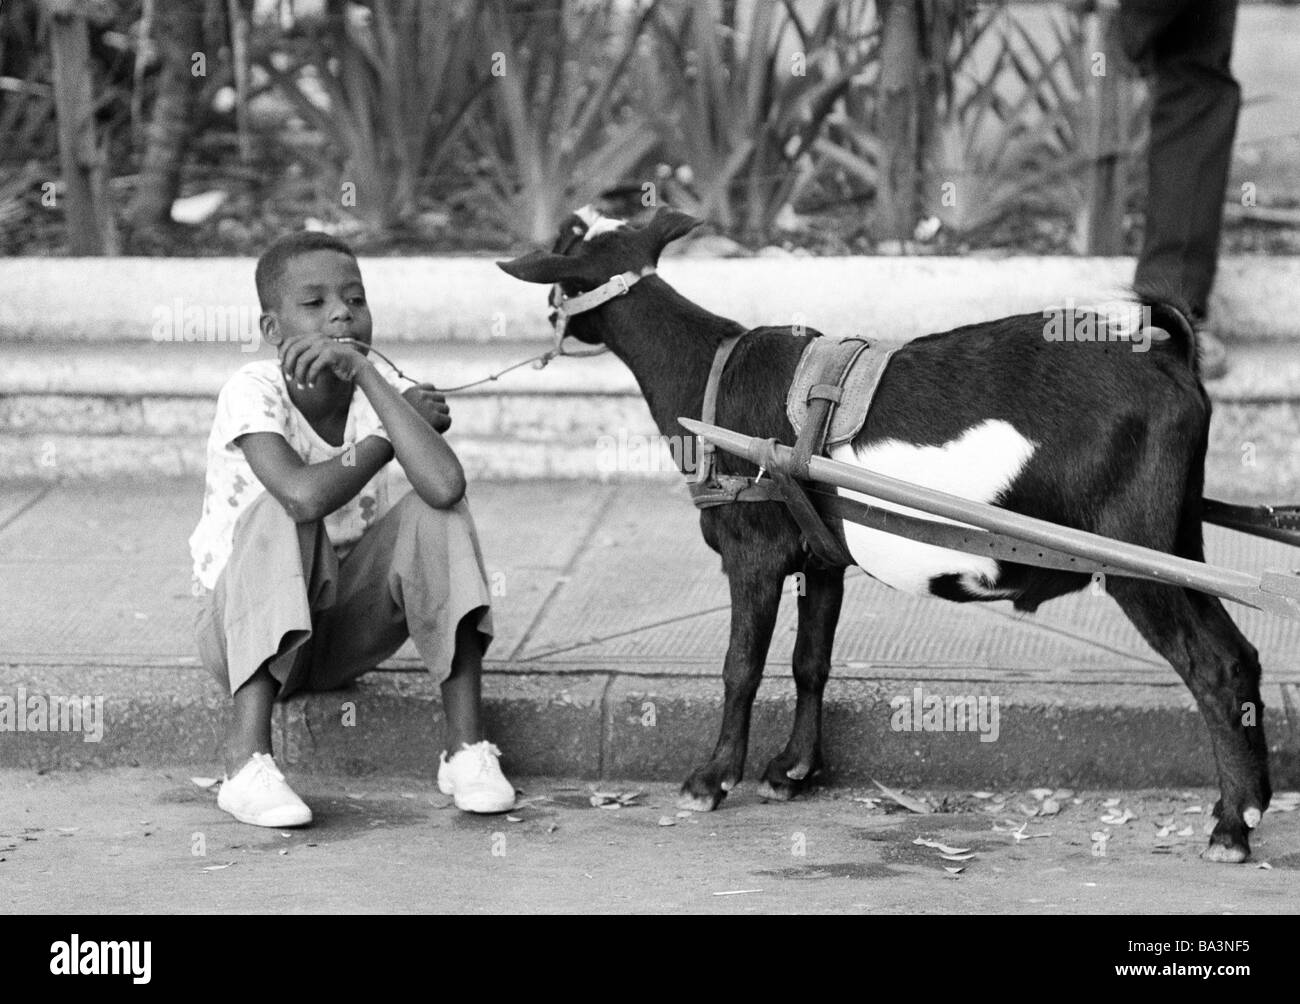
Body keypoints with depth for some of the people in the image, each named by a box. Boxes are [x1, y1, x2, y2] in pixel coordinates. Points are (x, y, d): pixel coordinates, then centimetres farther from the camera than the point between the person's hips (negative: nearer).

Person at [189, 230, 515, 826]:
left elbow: (445, 484, -29)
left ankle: (466, 746, -17)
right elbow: (305, 495, -37)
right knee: (278, 512, -33)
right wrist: (390, 435, -20)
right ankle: (248, 760, -36)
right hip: (242, 630, -4)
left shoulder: (378, 395, -8)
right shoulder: (254, 391, -18)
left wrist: (364, 372, -29)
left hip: (342, 631, 4)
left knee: (438, 513, -18)